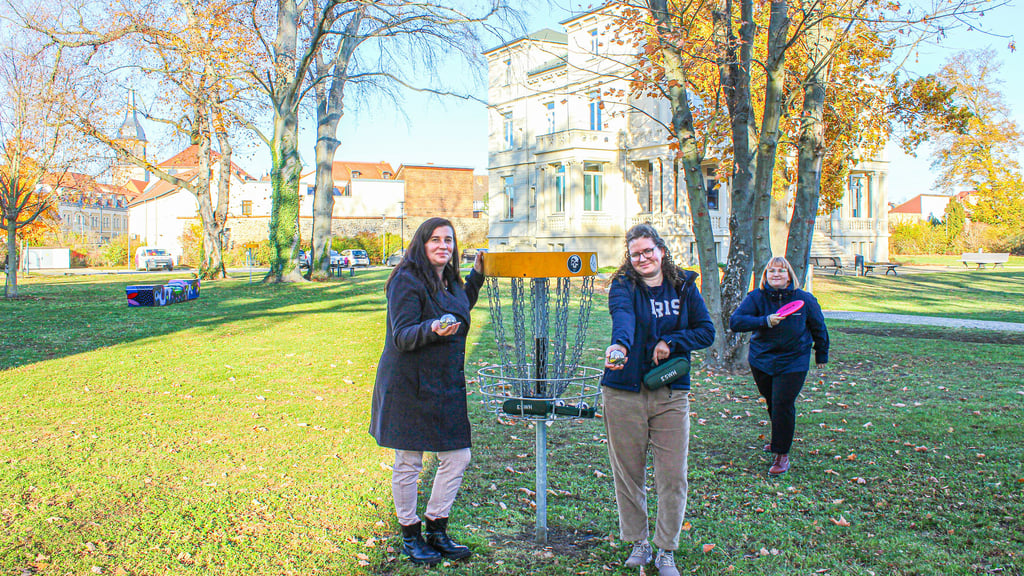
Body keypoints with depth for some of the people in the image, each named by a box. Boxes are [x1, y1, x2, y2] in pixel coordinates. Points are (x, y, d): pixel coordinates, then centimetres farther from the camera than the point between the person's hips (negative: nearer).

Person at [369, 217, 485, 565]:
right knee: (408, 464, 5)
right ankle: (410, 537, 23)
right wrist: (432, 329, -37)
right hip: (409, 386, -7)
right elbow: (402, 337, -18)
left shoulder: (451, 282, 11)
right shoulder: (408, 281, -13)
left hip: (447, 386, 7)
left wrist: (476, 276, 22)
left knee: (458, 458, 7)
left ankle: (436, 531, 25)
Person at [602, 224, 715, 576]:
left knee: (673, 477, 2)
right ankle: (639, 542, 28)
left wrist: (672, 342, -10)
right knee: (628, 473, 8)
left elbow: (706, 331, 8)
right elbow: (622, 316, -25)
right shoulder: (623, 286, -3)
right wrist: (619, 344, -47)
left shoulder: (684, 286, 6)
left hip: (671, 392, 2)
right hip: (624, 392, -1)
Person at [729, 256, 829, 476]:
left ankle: (782, 453, 6)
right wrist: (765, 321, -33)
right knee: (772, 404, 14)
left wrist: (821, 355, 18)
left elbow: (818, 328, 8)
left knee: (782, 406, -8)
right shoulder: (757, 297, -9)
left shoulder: (804, 299, -7)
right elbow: (735, 321, -21)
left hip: (792, 362, -2)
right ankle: (778, 439, 40)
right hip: (761, 360, 2)